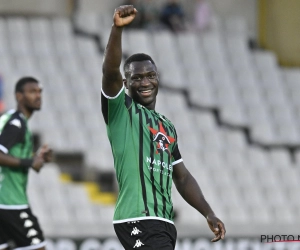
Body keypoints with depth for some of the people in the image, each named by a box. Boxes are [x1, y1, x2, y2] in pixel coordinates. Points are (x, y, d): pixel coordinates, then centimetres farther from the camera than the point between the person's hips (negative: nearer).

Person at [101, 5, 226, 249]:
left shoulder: (167, 127, 24)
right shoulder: (120, 110, 2)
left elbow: (182, 178, 28)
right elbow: (110, 71, -17)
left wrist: (209, 214, 17)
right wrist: (117, 28, -32)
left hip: (163, 221, 8)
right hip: (138, 220, -8)